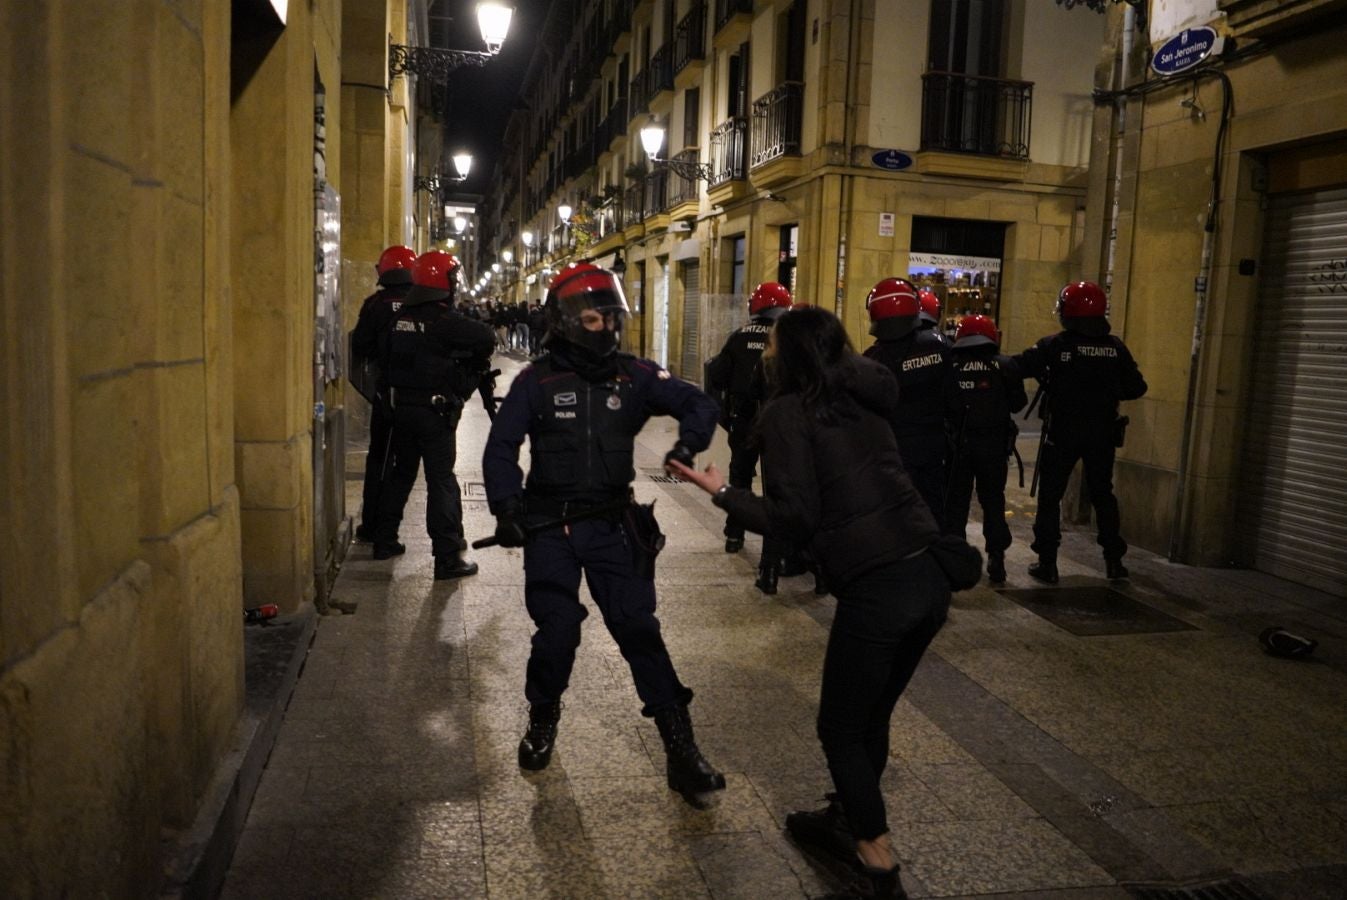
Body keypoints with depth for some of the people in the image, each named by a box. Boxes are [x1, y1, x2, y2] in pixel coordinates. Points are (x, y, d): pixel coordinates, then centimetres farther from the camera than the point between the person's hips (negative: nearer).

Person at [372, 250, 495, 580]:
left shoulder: (400, 317, 6)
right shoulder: (443, 320, -17)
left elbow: (387, 358, 16)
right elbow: (483, 336, -29)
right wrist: (478, 364, -10)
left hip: (401, 407, 7)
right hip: (435, 412, -7)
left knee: (401, 474, 20)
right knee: (441, 481, -3)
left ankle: (384, 540, 29)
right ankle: (448, 557, -2)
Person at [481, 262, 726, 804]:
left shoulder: (633, 376, -1)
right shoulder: (536, 381, -3)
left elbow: (699, 404, -1)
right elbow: (501, 449, -3)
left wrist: (687, 443, -21)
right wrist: (506, 508, -15)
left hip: (612, 522, 1)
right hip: (550, 526, -1)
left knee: (638, 629, -1)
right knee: (557, 629, -1)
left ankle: (680, 745, 7)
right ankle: (543, 719, 30)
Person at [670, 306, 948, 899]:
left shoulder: (786, 412, -4)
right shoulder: (864, 399, 14)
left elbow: (792, 518, -11)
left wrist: (720, 491, 0)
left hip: (878, 588, -7)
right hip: (931, 572, 7)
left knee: (841, 730, 12)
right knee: (872, 718, 24)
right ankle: (847, 823, 43)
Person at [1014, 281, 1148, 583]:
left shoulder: (1054, 345, -11)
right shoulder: (1115, 347, -1)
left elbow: (1017, 366, -13)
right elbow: (1136, 387, 3)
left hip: (1062, 433, -3)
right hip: (1102, 434, 3)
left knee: (1050, 496, 6)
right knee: (1103, 494, 17)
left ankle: (1047, 563, 6)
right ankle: (1114, 560, 21)